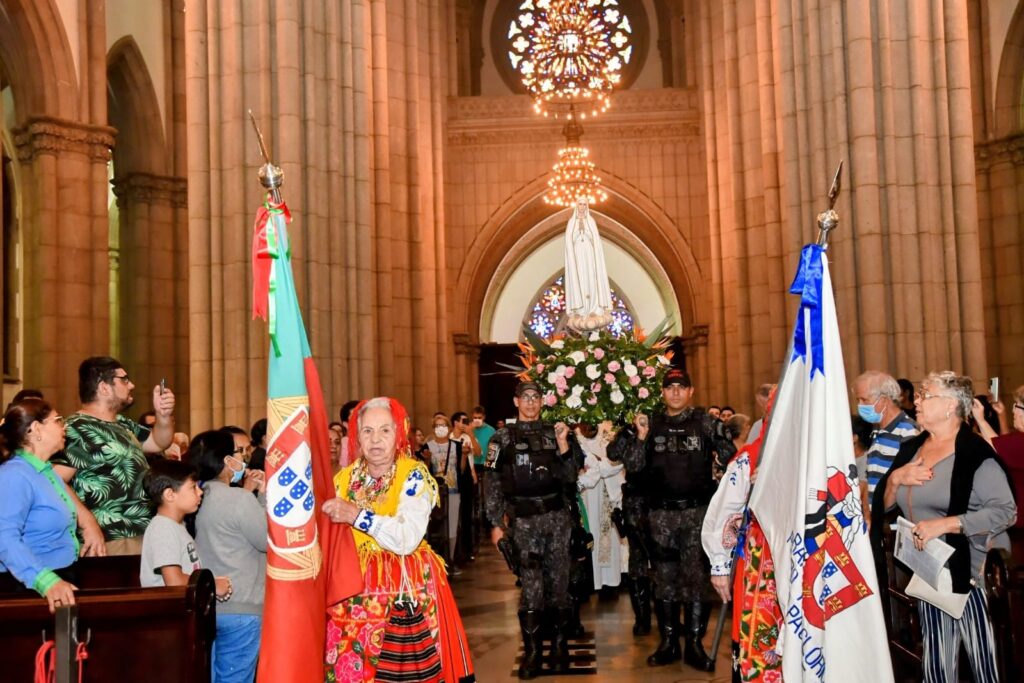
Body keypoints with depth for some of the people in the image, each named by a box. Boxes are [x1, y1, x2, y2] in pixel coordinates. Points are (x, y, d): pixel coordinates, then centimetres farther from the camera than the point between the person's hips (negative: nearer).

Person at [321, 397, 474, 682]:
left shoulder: (413, 475, -6)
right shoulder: (345, 478, 8)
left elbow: (408, 539, -21)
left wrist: (356, 515, -22)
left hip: (404, 591, -4)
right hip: (354, 590, 4)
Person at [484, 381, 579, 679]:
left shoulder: (554, 433, 10)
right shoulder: (502, 438, 5)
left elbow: (569, 477, 4)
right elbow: (492, 483, 2)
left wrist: (562, 443, -8)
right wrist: (496, 523, -4)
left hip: (557, 516, 2)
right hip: (523, 520, -2)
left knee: (559, 582, 5)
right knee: (531, 585, -4)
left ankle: (560, 646, 16)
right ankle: (531, 651, 5)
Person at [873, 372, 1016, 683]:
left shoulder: (976, 453, -13)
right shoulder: (910, 448, 10)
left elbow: (1005, 511, -20)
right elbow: (884, 504, 13)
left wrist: (944, 524, -24)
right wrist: (896, 477, -7)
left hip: (971, 574, -7)